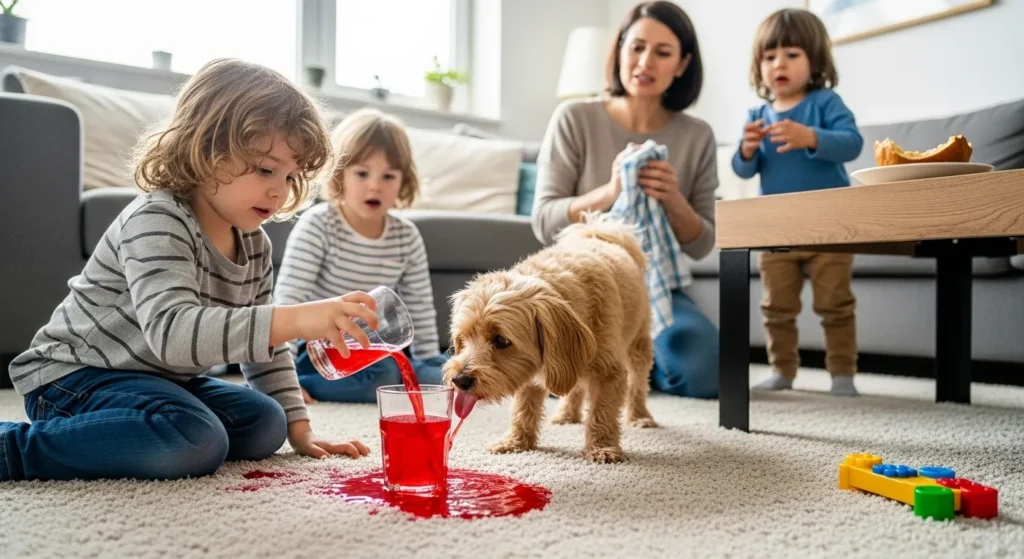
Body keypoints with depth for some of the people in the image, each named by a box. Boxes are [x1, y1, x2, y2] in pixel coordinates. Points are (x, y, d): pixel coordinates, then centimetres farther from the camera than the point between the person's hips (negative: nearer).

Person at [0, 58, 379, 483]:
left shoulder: (253, 243, 1)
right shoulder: (157, 222, -25)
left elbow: (262, 339, 11)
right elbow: (172, 332, -41)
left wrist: (298, 430, 6)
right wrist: (297, 319, -52)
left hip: (160, 379, 9)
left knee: (265, 424, -4)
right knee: (197, 440, -31)